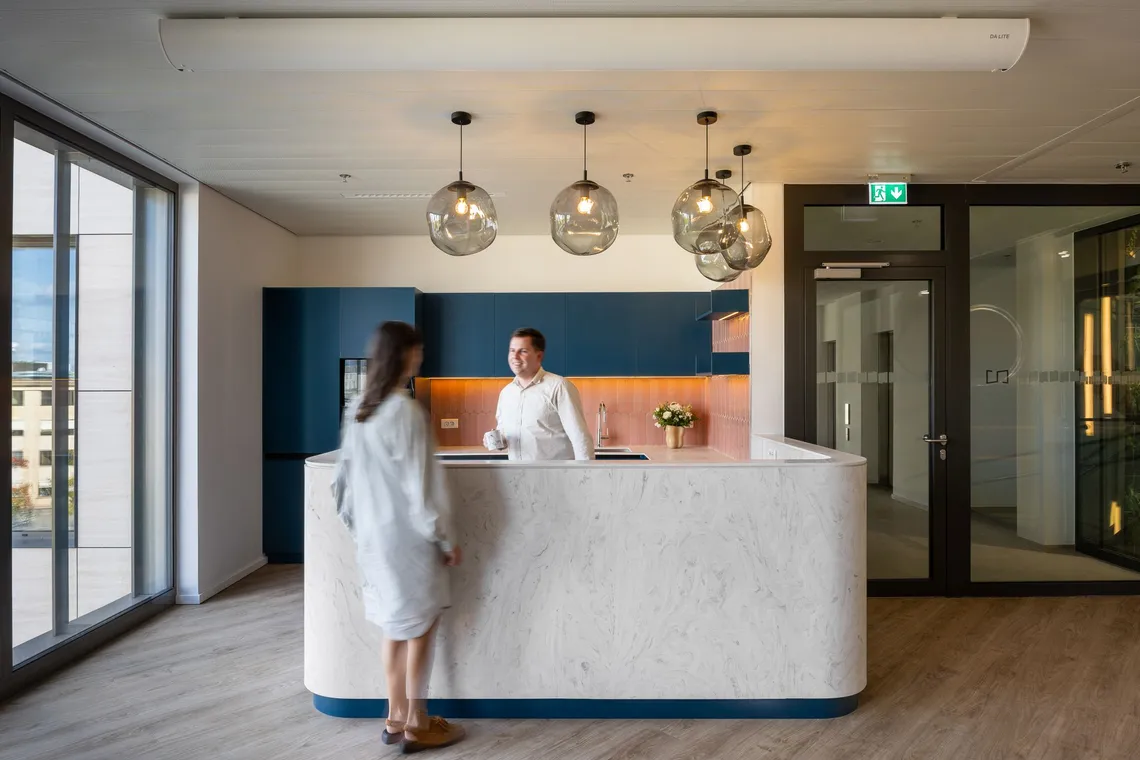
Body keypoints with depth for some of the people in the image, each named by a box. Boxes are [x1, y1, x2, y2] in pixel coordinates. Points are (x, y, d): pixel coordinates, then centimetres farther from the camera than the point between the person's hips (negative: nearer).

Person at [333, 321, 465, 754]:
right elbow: (420, 488, -19)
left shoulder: (357, 410, 4)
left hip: (374, 534, 8)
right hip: (407, 536, -8)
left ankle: (396, 718, 30)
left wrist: (357, 526, 18)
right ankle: (416, 726, 19)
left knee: (396, 626, 18)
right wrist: (446, 539, -10)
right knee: (421, 627, 8)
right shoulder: (405, 412, -20)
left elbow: (344, 477, 9)